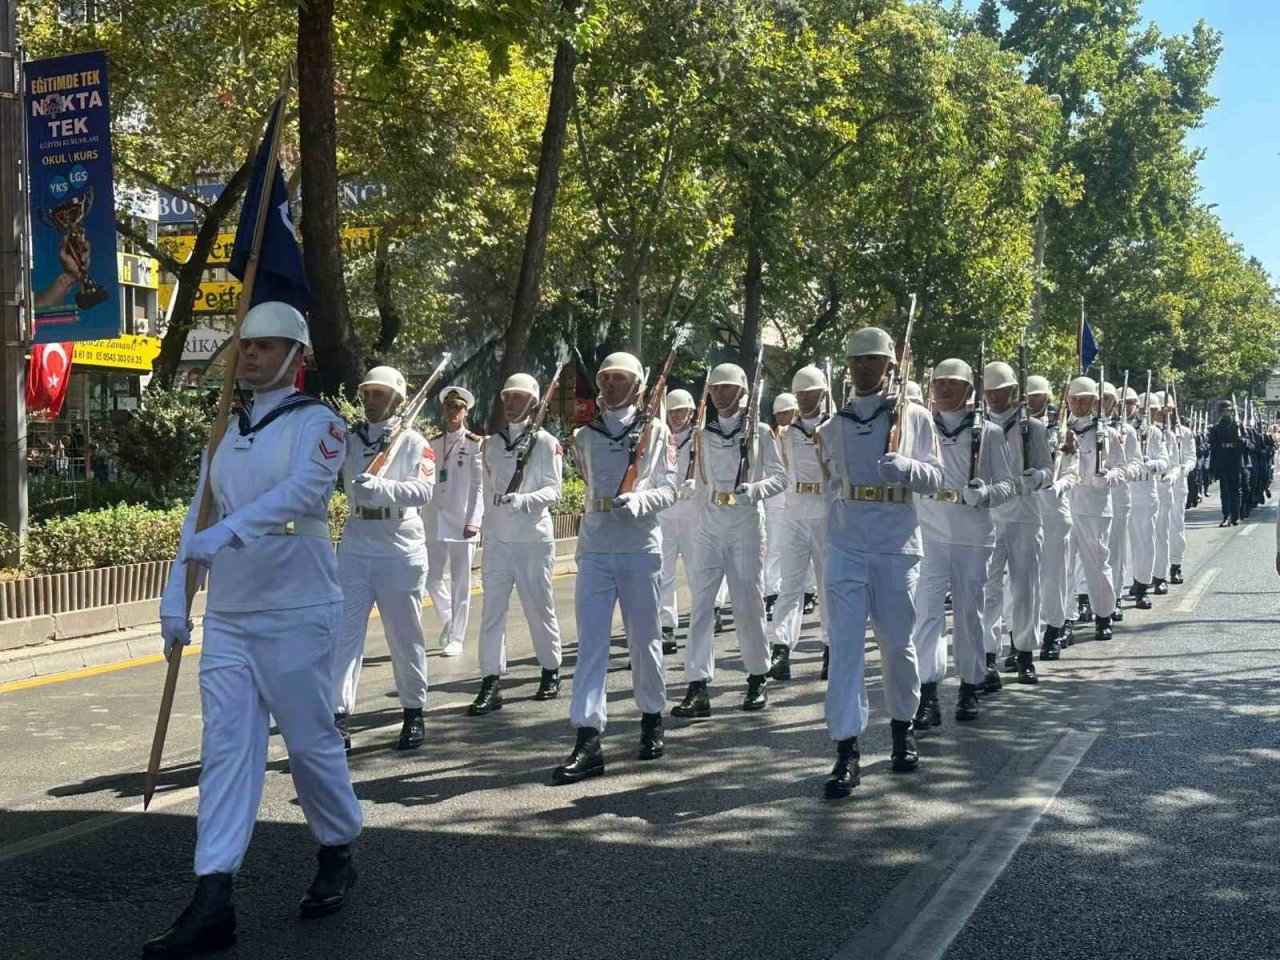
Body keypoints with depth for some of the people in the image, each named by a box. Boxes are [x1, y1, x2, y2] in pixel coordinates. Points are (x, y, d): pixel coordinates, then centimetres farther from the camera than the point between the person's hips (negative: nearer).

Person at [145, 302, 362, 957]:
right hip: (226, 617, 6)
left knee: (311, 742, 4)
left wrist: (229, 531, -36)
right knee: (225, 748, 1)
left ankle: (338, 854, 27)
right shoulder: (226, 432, 14)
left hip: (297, 615, -6)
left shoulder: (317, 424, -5)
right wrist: (175, 600, 8)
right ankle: (213, 899, 1)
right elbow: (198, 517, 14)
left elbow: (300, 491, -24)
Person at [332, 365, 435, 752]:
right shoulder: (348, 439, 10)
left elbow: (424, 489, -17)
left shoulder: (413, 442, -2)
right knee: (345, 633, -3)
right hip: (355, 549, 3)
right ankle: (340, 717, -3)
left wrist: (381, 486, -33)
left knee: (404, 636, 7)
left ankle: (414, 714, 21)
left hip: (400, 551, -3)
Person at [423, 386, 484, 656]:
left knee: (460, 583, 2)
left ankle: (456, 639, 10)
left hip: (463, 522, -4)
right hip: (435, 522, 4)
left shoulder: (475, 444, -2)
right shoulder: (433, 444, 10)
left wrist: (474, 521, -15)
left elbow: (479, 486, -6)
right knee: (432, 579, 6)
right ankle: (447, 620, 30)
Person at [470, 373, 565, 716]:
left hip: (533, 538, -3)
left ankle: (551, 672, 25)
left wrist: (522, 500, -25)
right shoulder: (491, 444, 10)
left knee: (539, 608, 6)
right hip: (496, 538, 3)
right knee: (492, 611, -2)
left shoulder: (546, 443, -3)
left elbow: (553, 490, -9)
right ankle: (490, 684, -2)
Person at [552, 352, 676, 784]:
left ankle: (652, 718, 29)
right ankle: (588, 740, -8)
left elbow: (669, 489, -3)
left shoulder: (656, 432, 2)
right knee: (590, 643, -6)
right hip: (594, 549, 2)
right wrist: (606, 507, 12)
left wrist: (637, 501, -19)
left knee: (644, 639, 6)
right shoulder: (585, 436, 11)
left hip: (640, 548, -2)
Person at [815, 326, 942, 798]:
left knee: (897, 644, 8)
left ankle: (902, 728, 31)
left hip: (897, 547, -1)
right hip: (845, 548, 1)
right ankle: (846, 753, -9)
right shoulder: (833, 427, 11)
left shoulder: (914, 417, 4)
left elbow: (936, 478, -1)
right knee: (844, 644, -7)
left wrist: (905, 466, -20)